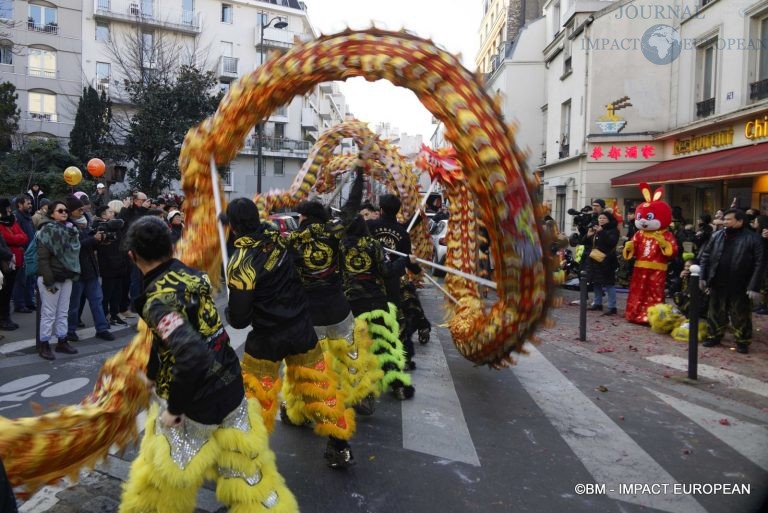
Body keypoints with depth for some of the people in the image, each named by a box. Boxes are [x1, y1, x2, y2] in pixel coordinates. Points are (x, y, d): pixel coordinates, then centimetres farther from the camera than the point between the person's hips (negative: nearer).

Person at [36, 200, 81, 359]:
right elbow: (43, 258, -15)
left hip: (66, 277, 6)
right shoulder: (47, 231, -10)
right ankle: (44, 345, 10)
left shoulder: (70, 230, 11)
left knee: (63, 312, 12)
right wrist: (48, 280, -20)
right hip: (51, 278, -6)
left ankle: (62, 342, 21)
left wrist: (73, 273, 7)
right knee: (49, 313, 0)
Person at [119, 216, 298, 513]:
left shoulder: (158, 299, -23)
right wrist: (153, 372, 26)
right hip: (231, 387, 7)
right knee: (243, 460, 22)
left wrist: (174, 407, -20)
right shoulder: (193, 276, 1)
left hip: (197, 402, -7)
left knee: (162, 473, 19)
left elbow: (192, 356, -34)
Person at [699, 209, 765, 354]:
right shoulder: (716, 236, 4)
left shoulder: (753, 238, -8)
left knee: (741, 316, 8)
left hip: (740, 286, -3)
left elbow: (760, 264, -10)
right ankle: (714, 336, 28)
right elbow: (705, 256, 7)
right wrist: (703, 277, 0)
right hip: (718, 284, 3)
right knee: (716, 312, 14)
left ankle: (742, 342, 22)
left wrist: (754, 287, -15)